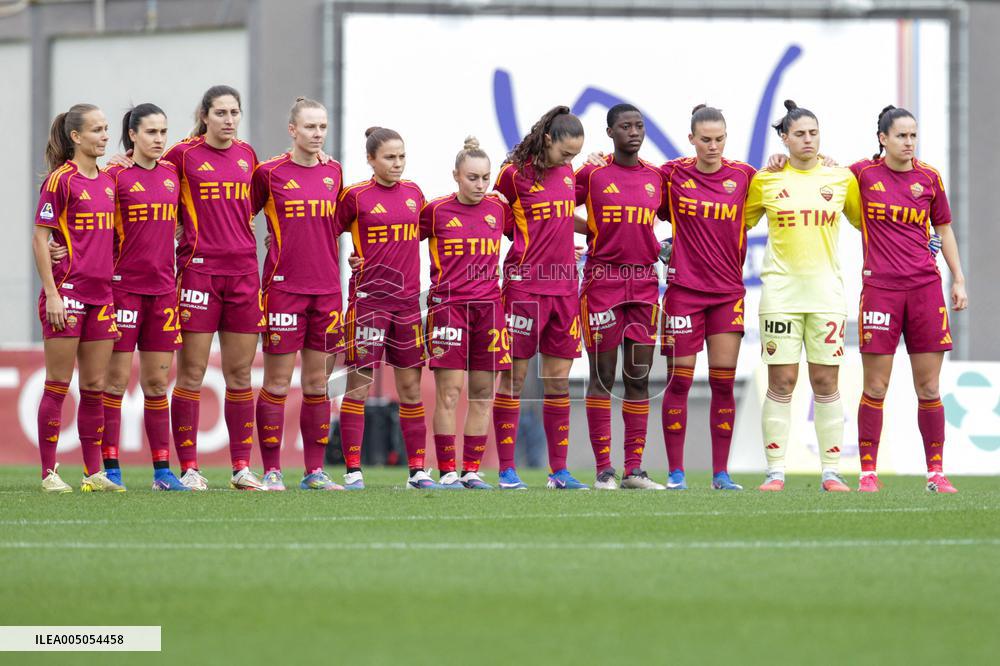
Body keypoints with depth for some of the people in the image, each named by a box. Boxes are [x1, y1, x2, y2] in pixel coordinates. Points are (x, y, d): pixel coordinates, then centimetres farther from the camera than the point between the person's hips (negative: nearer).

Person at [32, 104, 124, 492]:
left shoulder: (109, 182, 12)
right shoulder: (61, 180, -8)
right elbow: (39, 238, -10)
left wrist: (116, 287, 14)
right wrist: (51, 293, -14)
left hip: (101, 293, 6)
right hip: (67, 292, -6)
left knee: (95, 386, 8)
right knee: (58, 384, -3)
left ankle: (94, 472, 12)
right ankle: (49, 472, 1)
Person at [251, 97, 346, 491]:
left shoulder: (333, 173, 10)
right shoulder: (270, 173, -3)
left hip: (326, 288, 4)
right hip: (283, 286, -4)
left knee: (317, 382, 7)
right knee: (277, 382, -3)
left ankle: (314, 471, 11)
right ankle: (271, 471, 0)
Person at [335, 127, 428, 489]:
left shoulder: (413, 193, 9)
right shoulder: (356, 196, -5)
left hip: (407, 297, 5)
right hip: (368, 298, -5)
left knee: (410, 386, 7)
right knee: (359, 384, -5)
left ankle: (417, 469, 12)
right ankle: (353, 470, -3)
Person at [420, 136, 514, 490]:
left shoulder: (499, 210, 9)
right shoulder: (436, 211, 0)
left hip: (489, 306, 3)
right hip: (448, 304, -3)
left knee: (482, 393, 3)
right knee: (450, 391, -7)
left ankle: (471, 471, 9)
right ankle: (446, 471, -4)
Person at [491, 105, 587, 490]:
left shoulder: (567, 171, 10)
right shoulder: (514, 173, -6)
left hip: (564, 285, 5)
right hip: (525, 282, -5)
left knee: (558, 379, 6)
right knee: (513, 375, -2)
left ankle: (559, 470, 8)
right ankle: (506, 469, 0)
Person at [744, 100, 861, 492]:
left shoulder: (842, 179, 7)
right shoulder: (765, 181, 4)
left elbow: (864, 220, 19)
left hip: (826, 290, 1)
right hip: (781, 291, -1)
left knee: (826, 383, 1)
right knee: (781, 383, -3)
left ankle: (831, 471, 5)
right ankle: (776, 471, 1)